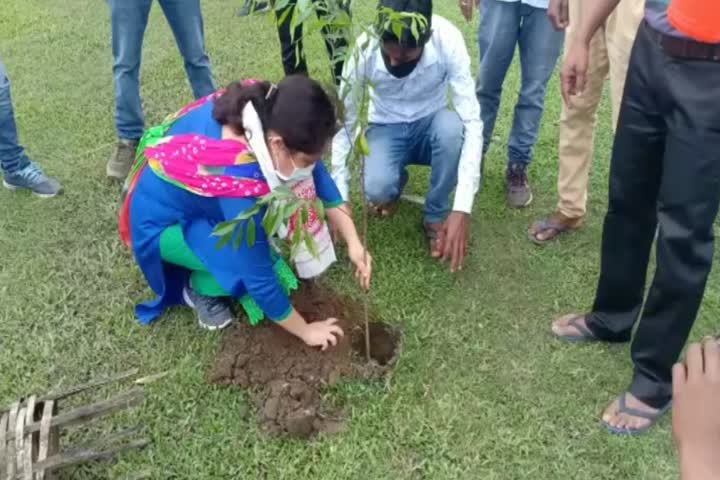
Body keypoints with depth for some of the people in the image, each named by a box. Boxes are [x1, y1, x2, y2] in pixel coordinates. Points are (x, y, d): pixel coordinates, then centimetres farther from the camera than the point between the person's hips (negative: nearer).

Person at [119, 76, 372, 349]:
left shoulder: (267, 110, -23)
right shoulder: (238, 183, -41)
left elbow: (316, 174, -7)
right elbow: (260, 279, -29)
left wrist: (353, 240, -11)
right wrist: (306, 331, -16)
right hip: (160, 222, -7)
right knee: (255, 262, -26)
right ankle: (199, 286, 3)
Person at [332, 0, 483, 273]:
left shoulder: (447, 40, -30)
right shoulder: (363, 49, -27)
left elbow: (472, 122, -32)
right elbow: (344, 122, -16)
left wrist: (462, 208, -39)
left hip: (430, 125, 0)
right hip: (386, 128, 0)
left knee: (452, 127, -36)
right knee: (376, 190, -31)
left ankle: (436, 216, -10)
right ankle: (396, 182, 9)